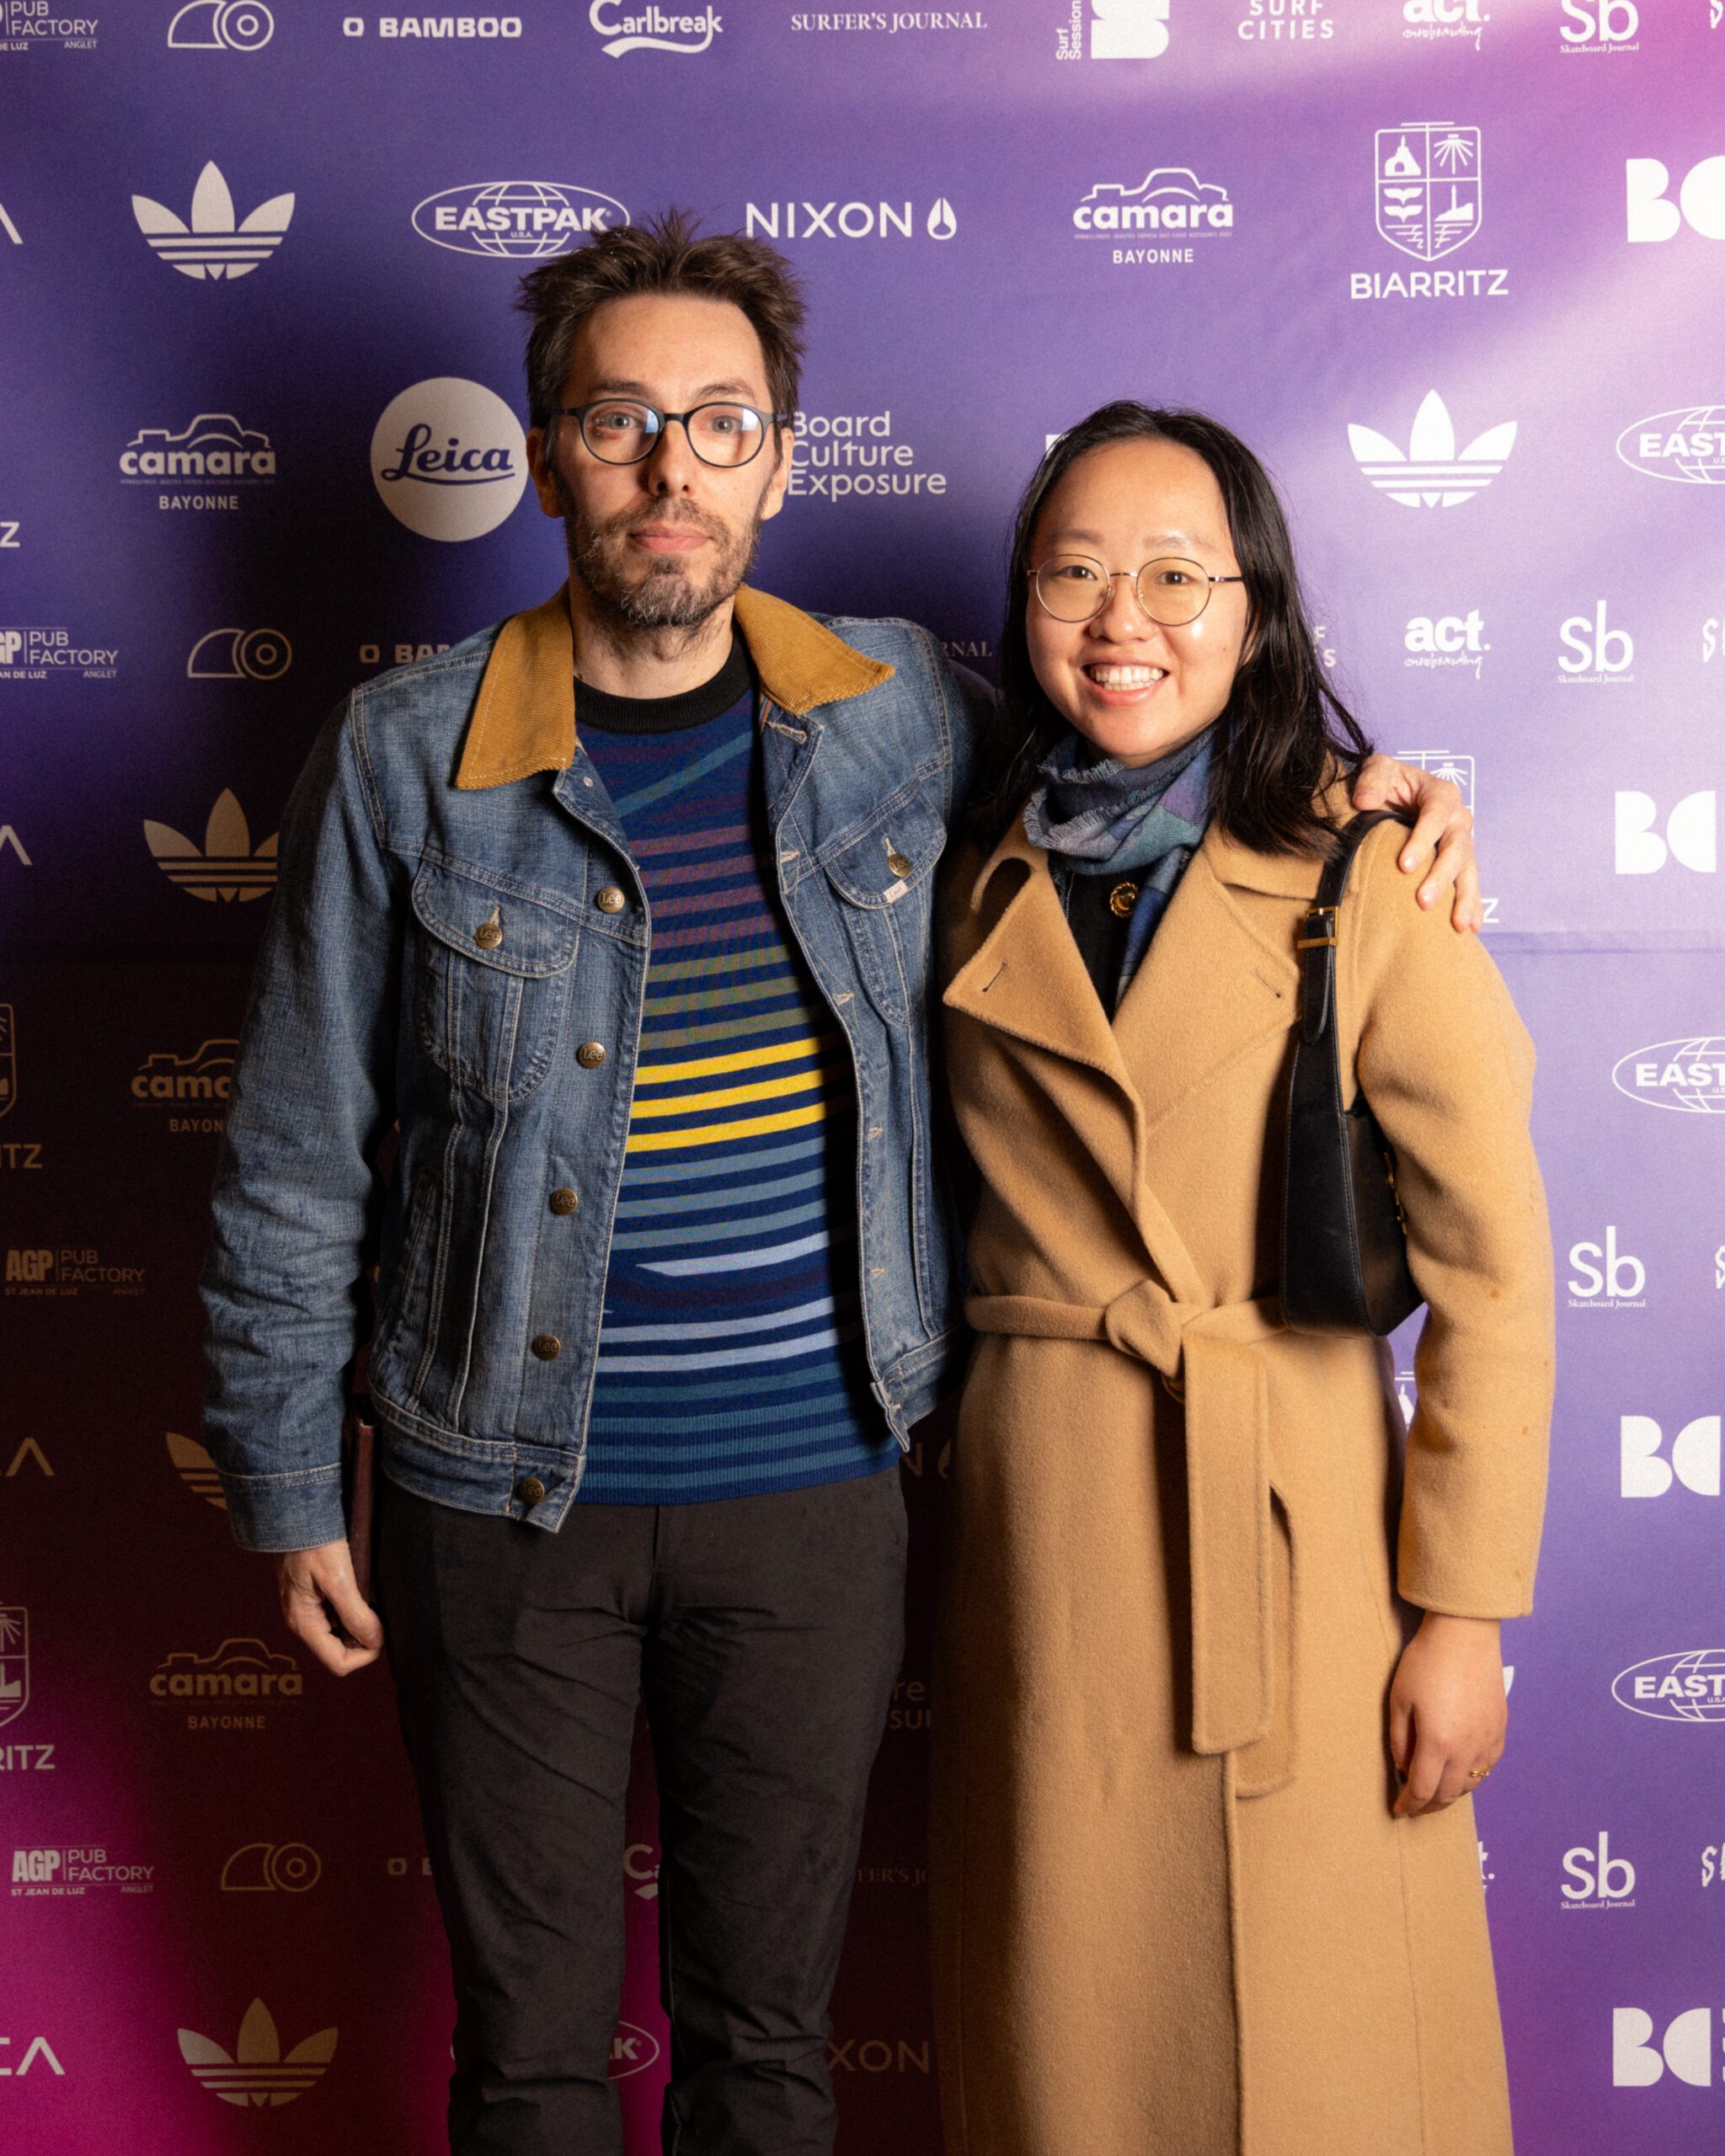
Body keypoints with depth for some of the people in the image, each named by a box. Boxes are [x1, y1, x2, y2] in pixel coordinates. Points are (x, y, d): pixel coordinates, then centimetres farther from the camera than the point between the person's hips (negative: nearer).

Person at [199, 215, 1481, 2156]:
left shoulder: (905, 710, -2)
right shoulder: (406, 758, -8)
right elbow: (295, 1162, -1)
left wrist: (1367, 793, -1)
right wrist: (288, 1493, 1)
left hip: (813, 1489, 2)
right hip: (507, 1501, -1)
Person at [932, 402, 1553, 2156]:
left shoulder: (1364, 872, -6)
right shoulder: (983, 889, 6)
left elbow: (1490, 1266, -6)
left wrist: (1464, 1611, -7)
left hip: (1300, 1534, -3)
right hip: (1033, 1533, 3)